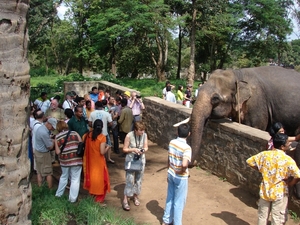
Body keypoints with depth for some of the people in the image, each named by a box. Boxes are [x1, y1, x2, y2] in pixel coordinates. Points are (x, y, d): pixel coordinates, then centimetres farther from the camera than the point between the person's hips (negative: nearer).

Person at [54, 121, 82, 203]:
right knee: (75, 179, 7)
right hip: (76, 160, -2)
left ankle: (58, 194, 37)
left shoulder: (57, 137, -1)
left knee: (64, 177, 24)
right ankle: (72, 199, 11)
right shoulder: (74, 133, -1)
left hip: (64, 160, 2)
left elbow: (58, 152, -2)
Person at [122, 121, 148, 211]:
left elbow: (146, 147, 4)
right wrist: (133, 149, -24)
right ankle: (125, 200, 4)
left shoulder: (144, 135, -9)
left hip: (141, 159, 4)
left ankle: (135, 196, 34)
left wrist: (144, 150, -17)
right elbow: (124, 149, -9)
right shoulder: (129, 136, -19)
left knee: (138, 179, 14)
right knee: (130, 180, -5)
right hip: (131, 159, -4)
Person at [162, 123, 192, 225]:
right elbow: (184, 164, -38)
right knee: (179, 202, 10)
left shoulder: (172, 142, -4)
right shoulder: (186, 148, -24)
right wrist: (181, 172, -16)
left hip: (171, 174, 6)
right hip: (180, 178, -6)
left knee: (170, 198, 22)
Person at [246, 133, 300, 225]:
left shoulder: (264, 154, -6)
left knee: (262, 216, 19)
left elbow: (250, 161, 3)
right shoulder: (287, 159, -19)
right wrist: (289, 184, -10)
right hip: (279, 193, -4)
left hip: (265, 191, 4)